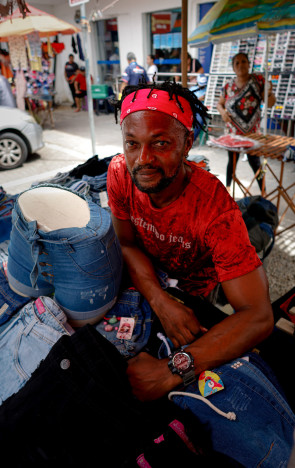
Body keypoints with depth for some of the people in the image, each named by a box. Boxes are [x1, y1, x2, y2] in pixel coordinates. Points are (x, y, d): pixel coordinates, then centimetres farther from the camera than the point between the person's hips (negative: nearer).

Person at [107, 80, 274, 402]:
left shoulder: (215, 209, -40)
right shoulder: (120, 172, -25)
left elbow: (258, 317, -40)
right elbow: (128, 243, -13)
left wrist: (171, 371, -48)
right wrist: (161, 303, -30)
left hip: (194, 289, -3)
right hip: (149, 275, 4)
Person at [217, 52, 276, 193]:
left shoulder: (258, 80, -4)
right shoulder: (229, 86, 2)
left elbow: (270, 103, -5)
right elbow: (220, 104, 13)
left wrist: (269, 93, -27)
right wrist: (222, 112, -10)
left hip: (252, 132, -2)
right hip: (233, 132, 2)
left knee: (255, 163, 0)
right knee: (232, 161, 14)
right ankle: (227, 187, 32)